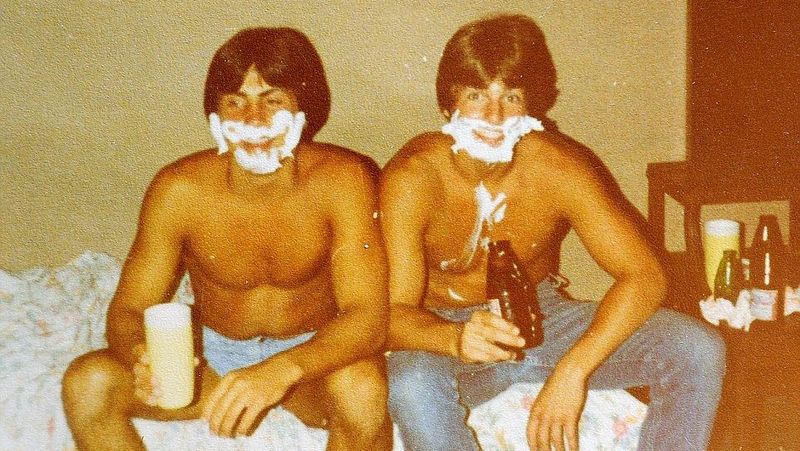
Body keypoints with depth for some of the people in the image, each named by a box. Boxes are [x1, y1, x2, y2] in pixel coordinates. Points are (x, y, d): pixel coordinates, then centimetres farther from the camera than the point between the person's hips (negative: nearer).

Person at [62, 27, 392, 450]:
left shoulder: (342, 180, -21)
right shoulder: (178, 189, -16)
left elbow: (367, 314, -26)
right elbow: (128, 308, -9)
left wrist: (283, 370, -45)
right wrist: (140, 358, -35)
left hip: (312, 355, -2)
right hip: (215, 355, 2)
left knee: (361, 389, -35)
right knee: (87, 382, -20)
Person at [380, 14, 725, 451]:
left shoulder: (560, 168, -16)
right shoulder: (411, 178, -21)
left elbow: (645, 275, -19)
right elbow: (393, 314, -24)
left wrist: (572, 370, -32)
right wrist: (454, 339, -48)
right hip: (444, 331, -2)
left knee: (697, 351, -16)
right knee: (410, 388, -39)